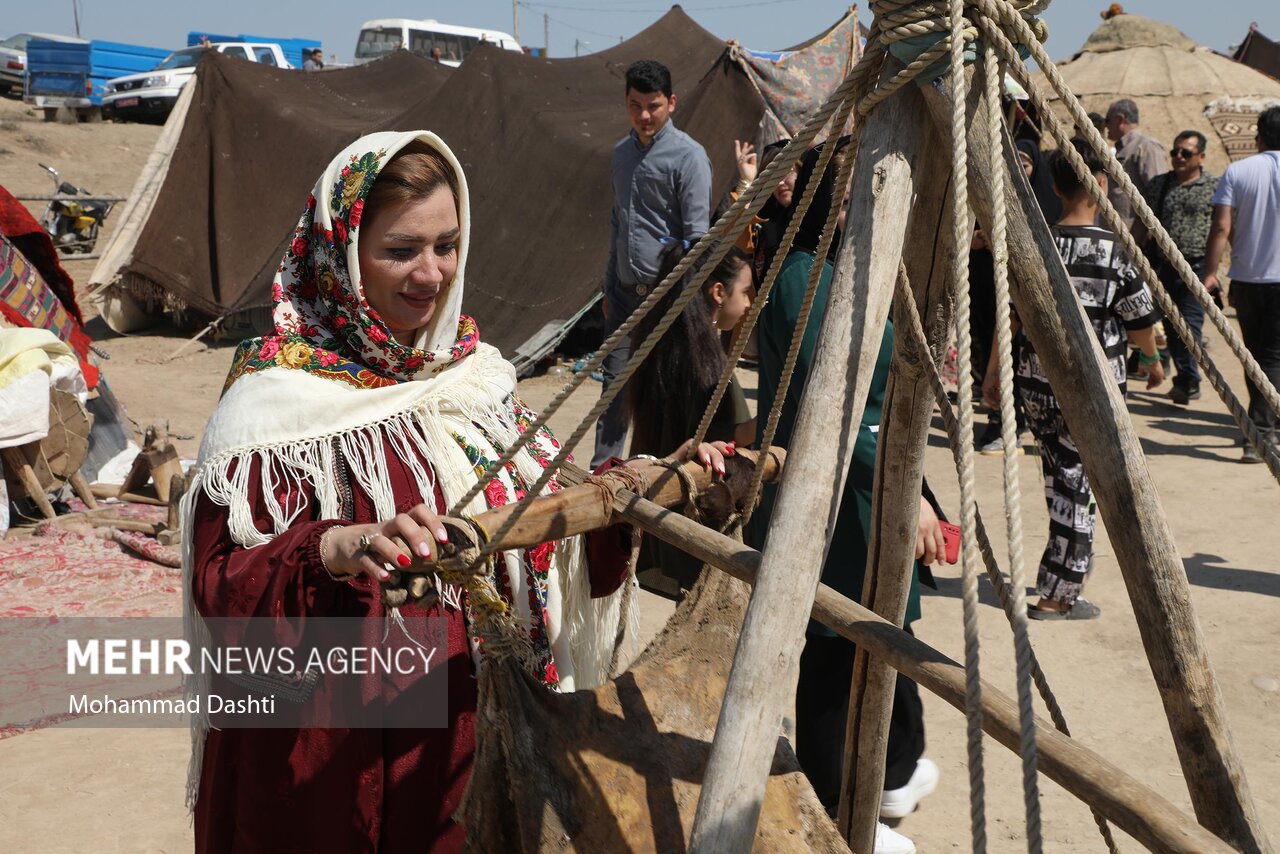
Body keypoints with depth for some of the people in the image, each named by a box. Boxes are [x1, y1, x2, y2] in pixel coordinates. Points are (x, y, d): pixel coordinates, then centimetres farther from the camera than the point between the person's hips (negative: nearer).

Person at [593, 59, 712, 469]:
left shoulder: (688, 156, -10)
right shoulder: (622, 152, 12)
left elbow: (698, 237, -13)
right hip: (625, 293, 6)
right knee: (615, 384, 10)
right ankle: (600, 470, 19)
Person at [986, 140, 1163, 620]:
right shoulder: (1115, 251, -10)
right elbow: (1140, 321, -1)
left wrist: (994, 370, 14)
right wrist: (1153, 359, 19)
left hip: (1036, 383, 4)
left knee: (1058, 477, 20)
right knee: (1079, 487, 2)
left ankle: (1072, 566, 36)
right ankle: (1055, 597, 4)